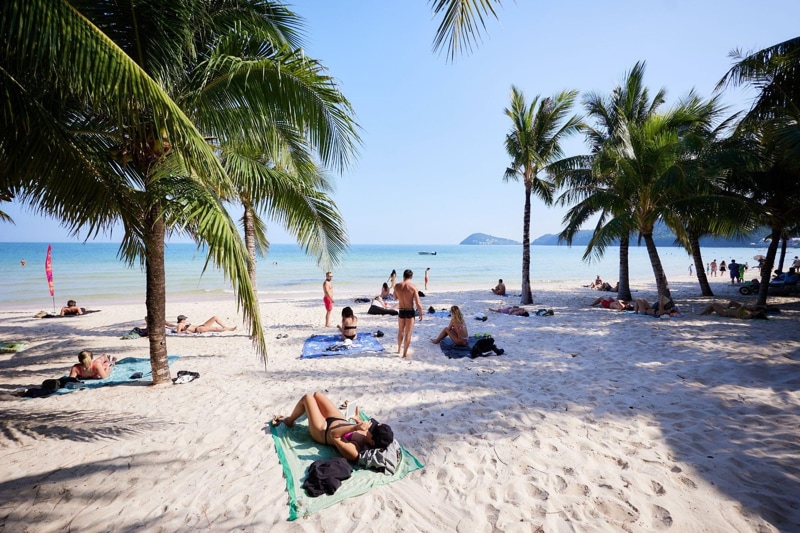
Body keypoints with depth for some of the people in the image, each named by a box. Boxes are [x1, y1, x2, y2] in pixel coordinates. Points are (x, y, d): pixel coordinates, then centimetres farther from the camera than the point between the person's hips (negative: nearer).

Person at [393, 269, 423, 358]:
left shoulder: (397, 286, -6)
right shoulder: (413, 287, -15)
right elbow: (418, 303, -15)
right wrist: (421, 314, -3)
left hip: (401, 311, 3)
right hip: (410, 312, -3)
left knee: (401, 331, 23)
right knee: (408, 333, 8)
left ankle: (399, 349, 40)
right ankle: (405, 353, 12)